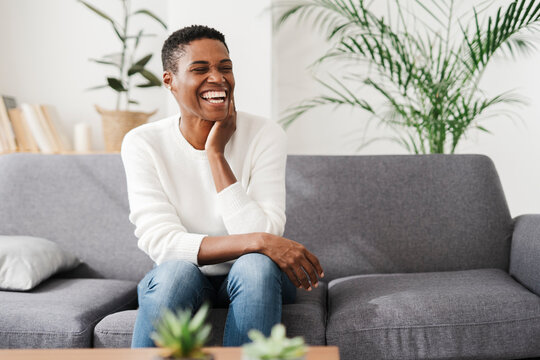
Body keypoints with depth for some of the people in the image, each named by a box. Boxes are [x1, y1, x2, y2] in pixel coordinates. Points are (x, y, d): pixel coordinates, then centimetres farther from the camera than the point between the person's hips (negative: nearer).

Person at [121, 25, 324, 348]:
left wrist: (216, 152, -24)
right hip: (176, 282, 0)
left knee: (255, 266, -33)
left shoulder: (265, 135, -12)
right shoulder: (143, 144, -11)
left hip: (253, 282, 1)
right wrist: (258, 242, -33)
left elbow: (262, 234, -22)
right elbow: (160, 243, -22)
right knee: (176, 272, -34)